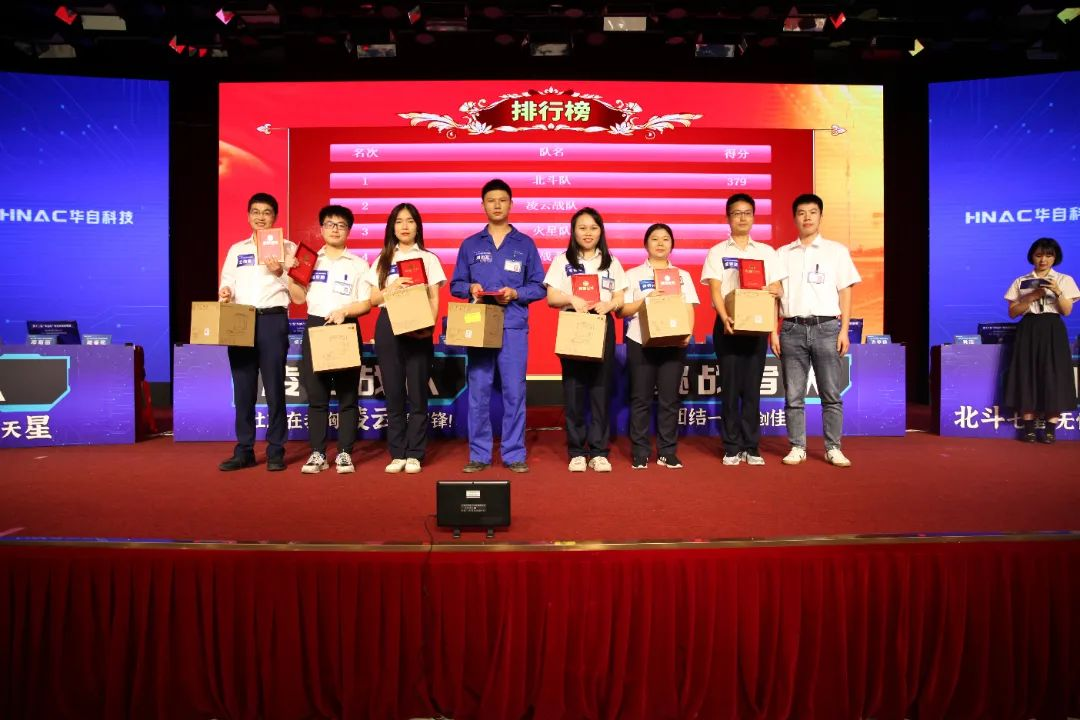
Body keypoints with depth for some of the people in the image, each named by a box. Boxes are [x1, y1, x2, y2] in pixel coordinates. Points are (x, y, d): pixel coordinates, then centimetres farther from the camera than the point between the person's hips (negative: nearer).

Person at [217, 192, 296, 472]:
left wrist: (280, 274, -15)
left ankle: (276, 452, 5)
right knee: (243, 389, 5)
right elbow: (226, 284, 14)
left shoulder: (287, 247, 8)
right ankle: (244, 451, 12)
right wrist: (224, 293, -8)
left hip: (272, 320, -3)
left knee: (274, 388, -2)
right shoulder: (236, 249, 19)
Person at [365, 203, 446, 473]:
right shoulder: (383, 260, 14)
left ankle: (414, 454, 6)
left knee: (417, 391, -2)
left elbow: (434, 298, 2)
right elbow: (373, 299, 9)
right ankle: (397, 454, 11)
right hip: (388, 326, 2)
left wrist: (430, 325, -15)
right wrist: (392, 287, -10)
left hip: (418, 327, -2)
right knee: (393, 391, 4)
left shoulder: (428, 258, 8)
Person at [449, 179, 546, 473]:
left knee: (514, 391, -2)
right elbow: (455, 285, 13)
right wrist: (470, 288, -8)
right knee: (478, 391, 0)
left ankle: (514, 454, 7)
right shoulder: (470, 245, 13)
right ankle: (479, 455, 8)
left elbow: (539, 287, 7)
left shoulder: (525, 244, 10)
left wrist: (515, 293, -11)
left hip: (514, 326, -1)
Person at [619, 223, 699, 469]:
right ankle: (640, 453, 6)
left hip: (673, 343, 2)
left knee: (669, 398, 1)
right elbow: (622, 310, 3)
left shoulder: (683, 276, 16)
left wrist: (688, 332, -10)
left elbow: (689, 309, 8)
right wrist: (647, 299, -11)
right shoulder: (633, 274, 9)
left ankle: (667, 452, 10)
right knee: (641, 398, 0)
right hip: (640, 343, -1)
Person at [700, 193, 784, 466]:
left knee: (752, 387, 3)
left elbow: (777, 288, 9)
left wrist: (773, 290, -16)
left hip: (757, 324, 2)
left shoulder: (766, 251, 13)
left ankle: (751, 447, 9)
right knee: (730, 387, 0)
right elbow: (715, 290, -4)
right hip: (728, 325, -1)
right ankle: (732, 448, 7)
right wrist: (725, 318, -20)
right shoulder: (718, 251, 6)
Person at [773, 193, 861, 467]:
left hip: (826, 328, -1)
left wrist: (844, 330, -2)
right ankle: (797, 447, 11)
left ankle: (833, 448, 9)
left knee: (831, 394, 1)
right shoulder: (783, 254, 12)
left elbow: (845, 292, 6)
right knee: (793, 396, 3)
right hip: (793, 329, 1)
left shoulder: (836, 251, 8)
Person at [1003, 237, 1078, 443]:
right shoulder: (1021, 282, 8)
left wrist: (1058, 292, -15)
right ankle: (1029, 427, 1)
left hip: (1052, 331, -1)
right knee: (1027, 375, -3)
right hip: (1029, 330, 1)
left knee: (1053, 374, -4)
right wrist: (1031, 297, -10)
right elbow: (1012, 312, 3)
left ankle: (1049, 428, 0)